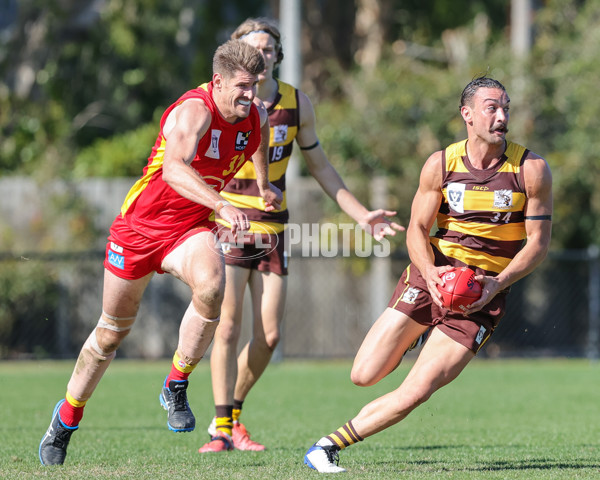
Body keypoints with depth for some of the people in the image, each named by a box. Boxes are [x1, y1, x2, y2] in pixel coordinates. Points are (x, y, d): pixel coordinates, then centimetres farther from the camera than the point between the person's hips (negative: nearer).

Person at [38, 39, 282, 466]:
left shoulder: (256, 115, -5)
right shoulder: (194, 111, -27)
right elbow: (173, 168, -46)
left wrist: (264, 183, 25)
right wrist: (222, 205, -58)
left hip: (191, 229, 4)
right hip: (140, 226, -4)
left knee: (211, 287, -31)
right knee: (113, 330, 9)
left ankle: (176, 387, -11)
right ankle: (67, 418, 32)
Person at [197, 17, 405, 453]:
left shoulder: (298, 104, 2)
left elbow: (319, 165, 14)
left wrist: (360, 214, 12)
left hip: (272, 229, 4)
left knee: (269, 336, 1)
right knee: (228, 327, -13)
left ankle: (232, 418, 19)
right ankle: (222, 427, -6)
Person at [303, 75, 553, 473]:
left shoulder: (531, 169, -6)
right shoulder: (441, 164, -3)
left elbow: (539, 242, -3)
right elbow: (417, 228, 2)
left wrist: (498, 283, -18)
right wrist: (430, 272, -19)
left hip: (482, 295, -2)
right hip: (432, 277, 2)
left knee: (414, 394, -13)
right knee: (364, 376, -5)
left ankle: (331, 443, 3)